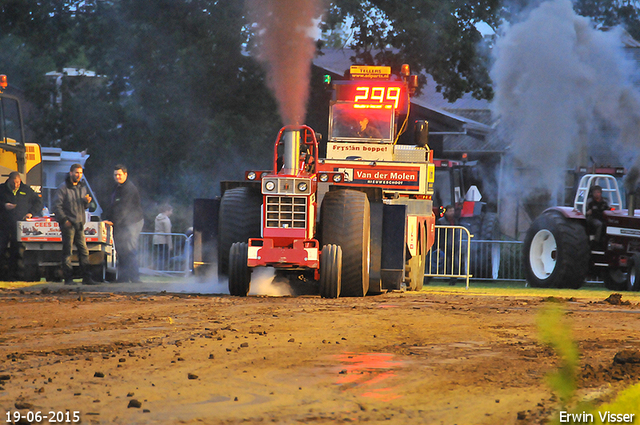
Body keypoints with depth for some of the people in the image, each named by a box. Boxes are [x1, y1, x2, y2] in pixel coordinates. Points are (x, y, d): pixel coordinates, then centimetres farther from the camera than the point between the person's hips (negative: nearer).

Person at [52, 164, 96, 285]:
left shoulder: (83, 187, 16)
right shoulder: (63, 188, -4)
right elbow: (57, 206, -8)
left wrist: (87, 202, -1)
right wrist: (64, 220, -15)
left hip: (79, 224, 6)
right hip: (68, 224, -6)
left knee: (84, 251, 4)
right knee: (67, 251, -3)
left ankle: (87, 277, 8)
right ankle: (68, 278, 0)